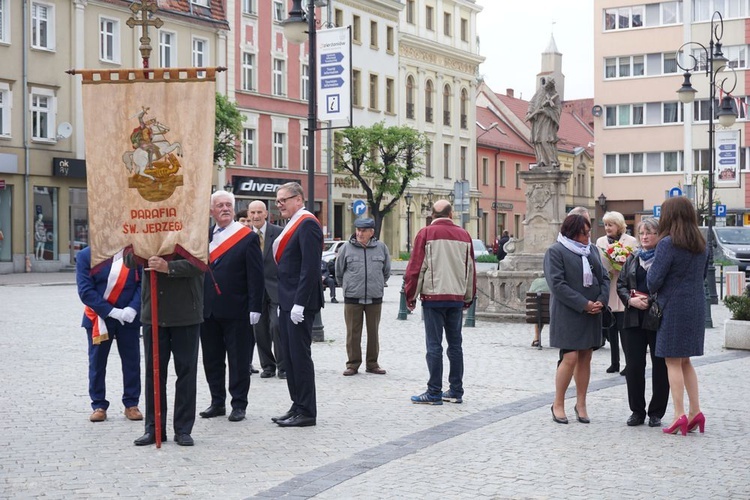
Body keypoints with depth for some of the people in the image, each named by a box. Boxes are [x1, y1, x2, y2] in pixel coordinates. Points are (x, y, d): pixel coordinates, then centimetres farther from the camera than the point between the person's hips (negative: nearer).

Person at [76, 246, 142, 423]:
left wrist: (133, 308, -18)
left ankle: (131, 404, 18)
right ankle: (99, 405, 17)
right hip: (98, 318, -1)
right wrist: (111, 312, -17)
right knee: (97, 362, 6)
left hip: (128, 317, 1)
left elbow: (142, 283, -2)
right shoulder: (86, 256, -5)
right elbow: (85, 290, -10)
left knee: (131, 360, 5)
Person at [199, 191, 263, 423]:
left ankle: (239, 404, 11)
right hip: (208, 309, 5)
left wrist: (254, 308, -12)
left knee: (238, 360, 3)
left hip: (236, 310, -5)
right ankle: (217, 402, 22)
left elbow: (255, 275, -7)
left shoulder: (247, 237, -4)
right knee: (212, 359, 11)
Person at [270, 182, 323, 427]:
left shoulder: (307, 224, -13)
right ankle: (298, 407, 19)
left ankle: (306, 412, 1)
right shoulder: (292, 225, 18)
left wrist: (299, 303, -22)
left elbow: (310, 267, -20)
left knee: (300, 356, -5)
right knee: (290, 356, 12)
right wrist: (283, 303, 18)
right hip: (287, 302, 10)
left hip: (300, 302, -10)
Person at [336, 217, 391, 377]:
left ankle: (372, 363, 18)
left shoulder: (381, 247, 3)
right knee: (353, 333, 2)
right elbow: (339, 271, 10)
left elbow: (386, 271, 16)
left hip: (375, 298, 1)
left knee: (373, 332, 8)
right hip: (352, 298, -1)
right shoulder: (346, 248, -2)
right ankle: (353, 364, 11)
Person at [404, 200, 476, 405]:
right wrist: (468, 298, 22)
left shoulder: (426, 234, -5)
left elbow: (416, 267, -6)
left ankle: (434, 393, -2)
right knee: (455, 344, 10)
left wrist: (411, 296, 3)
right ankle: (456, 392, 13)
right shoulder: (464, 235, 8)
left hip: (433, 297, -4)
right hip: (457, 298, 4)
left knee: (434, 345, -2)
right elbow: (471, 269, 12)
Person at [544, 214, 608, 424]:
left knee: (585, 358, 7)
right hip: (568, 314, -6)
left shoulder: (592, 250, 14)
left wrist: (601, 301, -4)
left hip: (592, 313, 6)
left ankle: (581, 404, 17)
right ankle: (558, 404, 5)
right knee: (570, 358, -9)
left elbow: (604, 277, 15)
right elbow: (557, 284, -14)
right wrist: (584, 304, -17)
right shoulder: (555, 252, -6)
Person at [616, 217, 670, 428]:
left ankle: (656, 413, 13)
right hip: (634, 318, 5)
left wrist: (651, 301, -18)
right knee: (634, 366, 4)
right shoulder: (632, 258, 13)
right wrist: (631, 300, -6)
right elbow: (621, 284, 12)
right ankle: (637, 412, 15)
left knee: (660, 366, 3)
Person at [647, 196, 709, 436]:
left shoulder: (668, 243, -15)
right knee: (685, 361, 16)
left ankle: (679, 416, -2)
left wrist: (651, 292, 5)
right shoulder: (701, 245, 8)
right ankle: (695, 411, 12)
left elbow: (654, 280, -15)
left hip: (673, 308, -7)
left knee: (673, 362, 0)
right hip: (696, 307, 7)